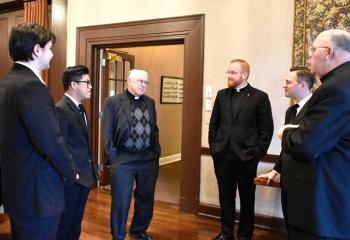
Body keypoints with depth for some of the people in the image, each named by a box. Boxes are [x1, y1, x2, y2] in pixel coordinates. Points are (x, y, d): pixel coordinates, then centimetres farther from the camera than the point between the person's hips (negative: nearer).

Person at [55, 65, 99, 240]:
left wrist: (90, 169, 12)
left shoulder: (80, 108, 12)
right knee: (63, 224, 8)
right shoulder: (60, 109, -19)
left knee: (76, 223, 21)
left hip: (84, 176, 9)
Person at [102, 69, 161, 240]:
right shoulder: (113, 102, -4)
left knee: (146, 198, 17)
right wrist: (113, 157, -9)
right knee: (121, 201, 5)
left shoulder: (150, 102, 10)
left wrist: (156, 152, 8)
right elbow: (107, 132, -5)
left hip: (148, 159, 5)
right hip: (123, 159, -5)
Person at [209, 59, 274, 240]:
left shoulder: (260, 97, -4)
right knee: (225, 196, 14)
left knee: (247, 199, 11)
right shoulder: (222, 95, 8)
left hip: (246, 157, -3)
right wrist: (214, 147, 4)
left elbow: (267, 129, -5)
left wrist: (257, 154, -9)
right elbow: (213, 124, 11)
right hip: (222, 156, 4)